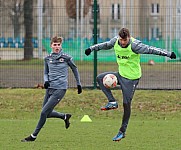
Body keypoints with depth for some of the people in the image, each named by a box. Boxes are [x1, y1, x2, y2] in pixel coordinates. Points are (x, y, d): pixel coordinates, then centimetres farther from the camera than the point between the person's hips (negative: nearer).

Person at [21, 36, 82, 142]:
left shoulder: (66, 58, -4)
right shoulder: (48, 59, 8)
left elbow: (75, 69, 10)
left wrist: (79, 84, 16)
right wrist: (46, 81, -3)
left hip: (60, 89, -6)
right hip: (50, 88, 6)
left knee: (44, 112, -11)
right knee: (47, 113, 9)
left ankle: (34, 136, -2)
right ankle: (65, 116, 34)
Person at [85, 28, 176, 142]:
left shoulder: (134, 45, -23)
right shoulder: (115, 41, -5)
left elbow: (150, 50, -26)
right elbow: (106, 45, 15)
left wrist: (167, 53, -31)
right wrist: (92, 48, 20)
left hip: (131, 78, -7)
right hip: (121, 74, 7)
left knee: (126, 104, -4)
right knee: (100, 78, -1)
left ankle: (122, 131, 5)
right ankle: (112, 102, -1)